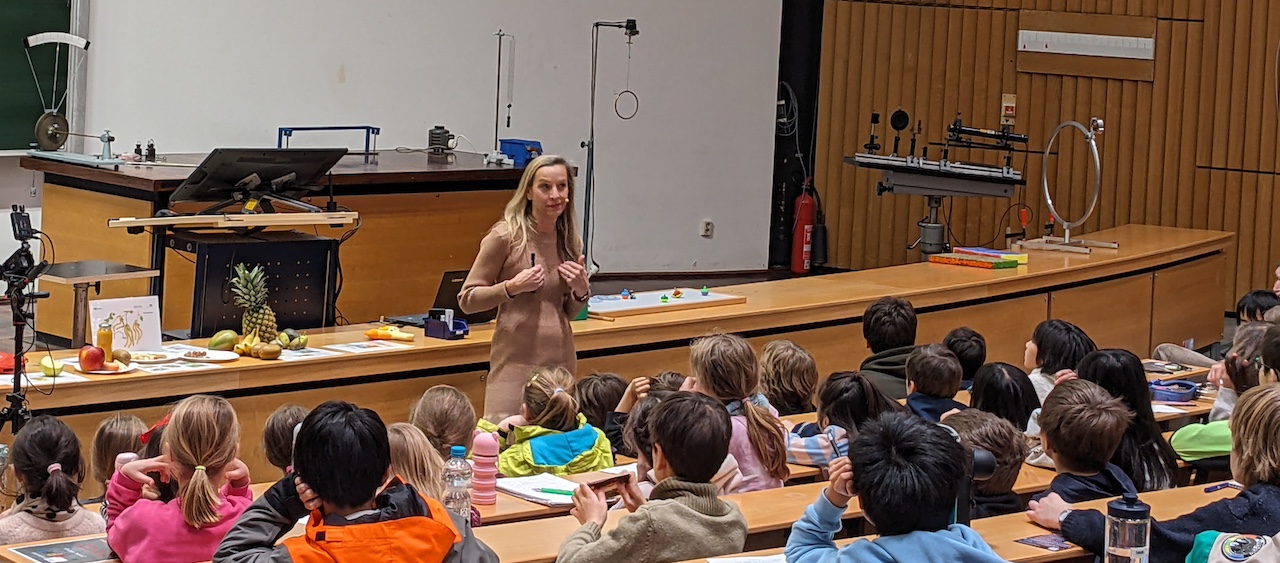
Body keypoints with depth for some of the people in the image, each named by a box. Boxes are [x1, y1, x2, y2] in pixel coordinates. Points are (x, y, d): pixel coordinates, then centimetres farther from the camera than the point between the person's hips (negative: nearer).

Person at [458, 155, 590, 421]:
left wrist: (581, 291, -1)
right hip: (516, 361, -5)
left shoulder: (568, 240, 9)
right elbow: (467, 300, -6)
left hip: (560, 359, 5)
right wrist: (512, 287, -19)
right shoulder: (505, 236, -8)